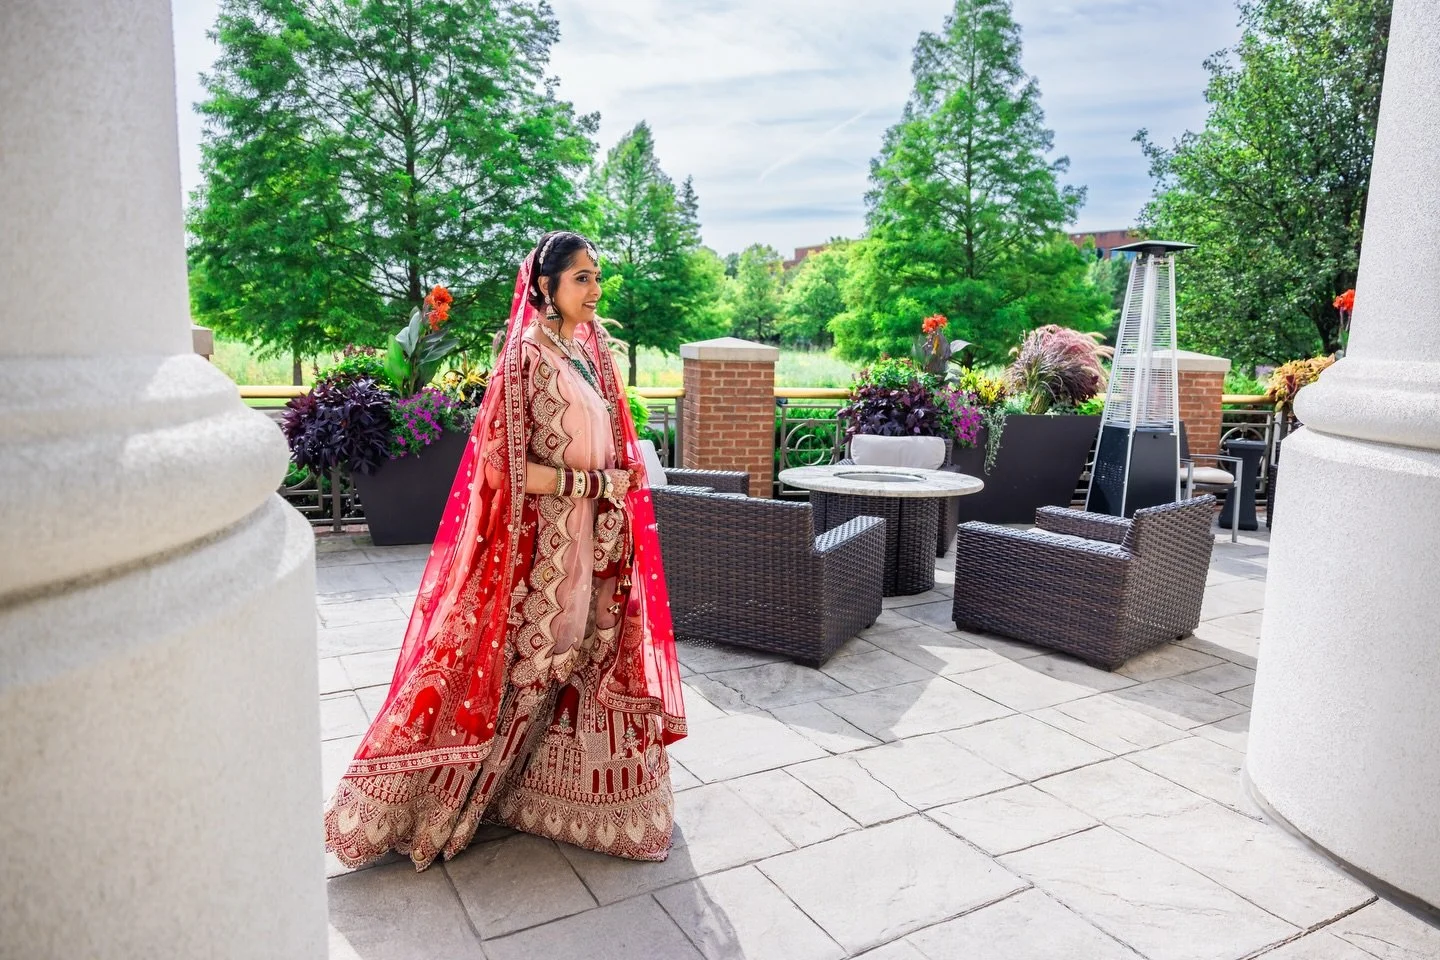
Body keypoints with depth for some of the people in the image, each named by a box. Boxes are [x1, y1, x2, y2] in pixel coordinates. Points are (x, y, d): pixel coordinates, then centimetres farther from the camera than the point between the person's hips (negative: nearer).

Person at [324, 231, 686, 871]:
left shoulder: (591, 350, 10)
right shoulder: (526, 357, -14)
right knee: (527, 666, 1)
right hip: (541, 545, -7)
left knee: (585, 662, 14)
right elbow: (505, 465, -20)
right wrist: (595, 483, -18)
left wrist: (622, 477, 1)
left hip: (593, 541, 7)